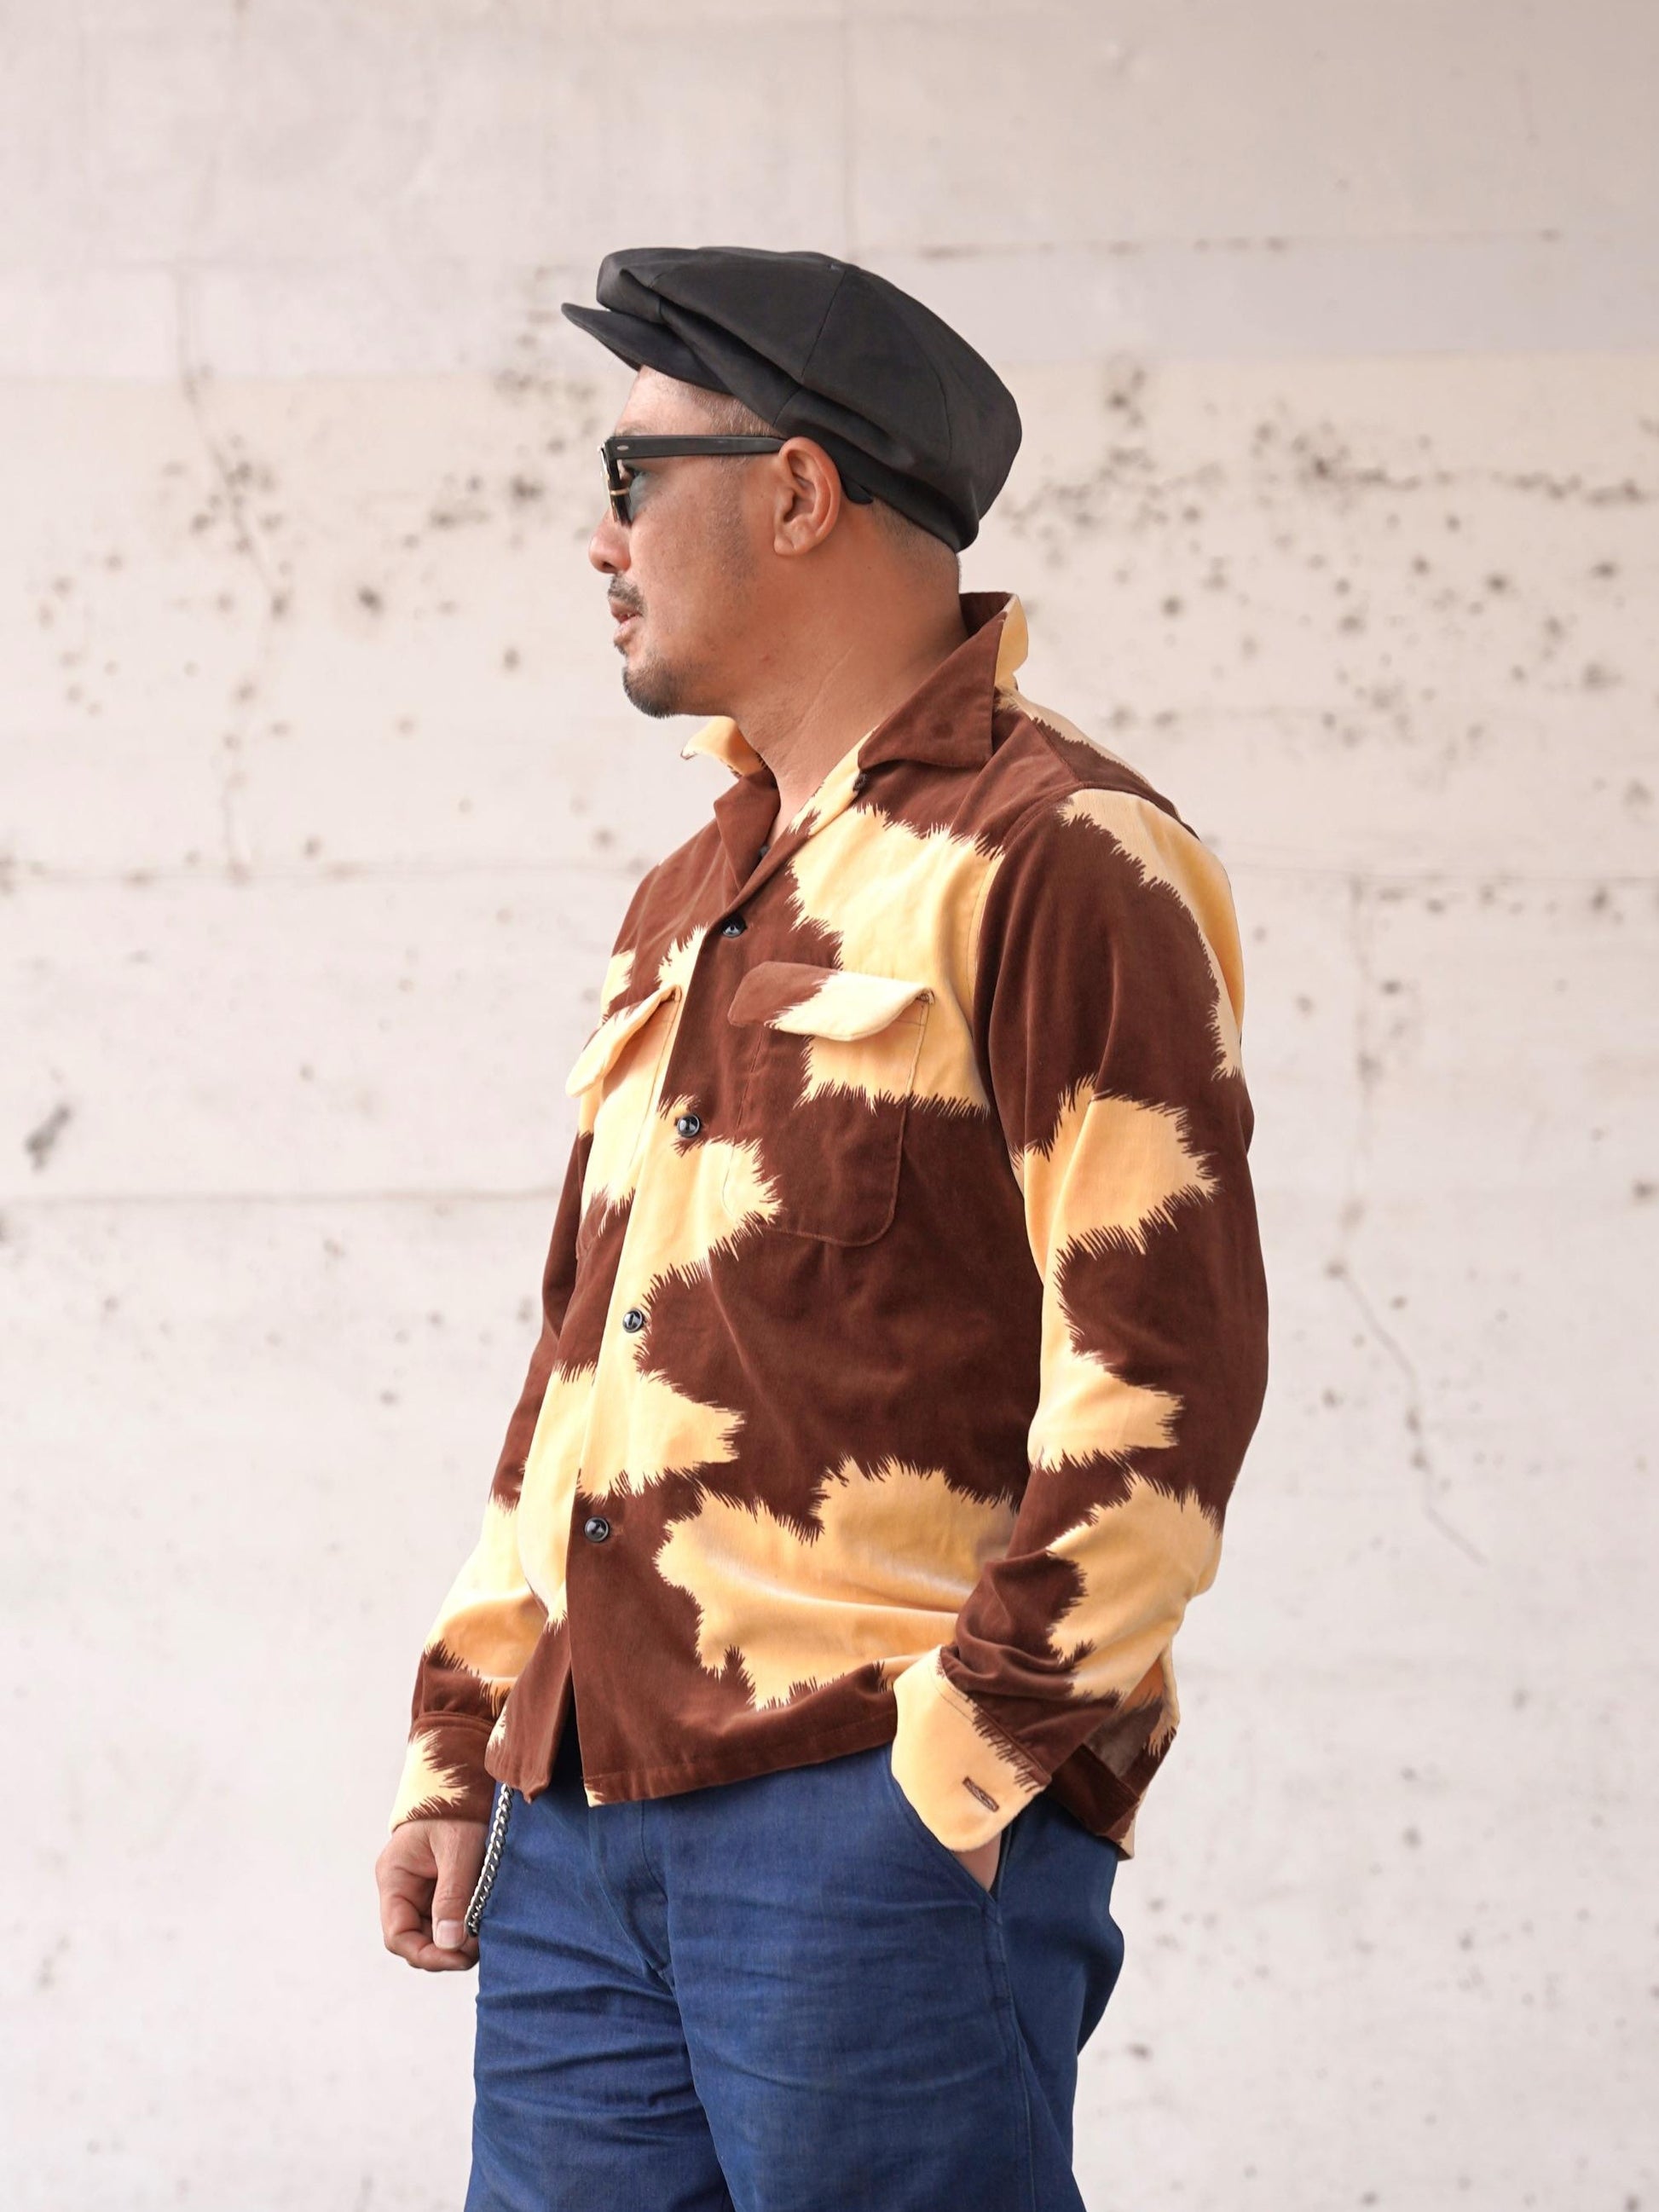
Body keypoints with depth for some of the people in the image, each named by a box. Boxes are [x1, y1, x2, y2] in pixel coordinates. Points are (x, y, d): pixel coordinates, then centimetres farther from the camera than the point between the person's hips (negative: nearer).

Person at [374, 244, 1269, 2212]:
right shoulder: (688, 900, 21)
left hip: (885, 1823, -8)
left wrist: (963, 1760, -15)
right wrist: (461, 1745, 17)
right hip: (586, 1825, 8)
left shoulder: (1055, 861, -7)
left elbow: (1163, 1368, -13)